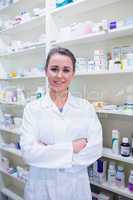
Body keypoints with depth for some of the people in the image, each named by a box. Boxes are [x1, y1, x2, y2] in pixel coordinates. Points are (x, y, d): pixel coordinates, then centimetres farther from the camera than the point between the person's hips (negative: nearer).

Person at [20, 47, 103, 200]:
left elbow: (96, 148, -12)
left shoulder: (86, 107, -6)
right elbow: (28, 151, -16)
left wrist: (47, 152, -17)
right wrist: (71, 148, -18)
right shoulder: (32, 108, -8)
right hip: (41, 186, 0)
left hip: (77, 185, 1)